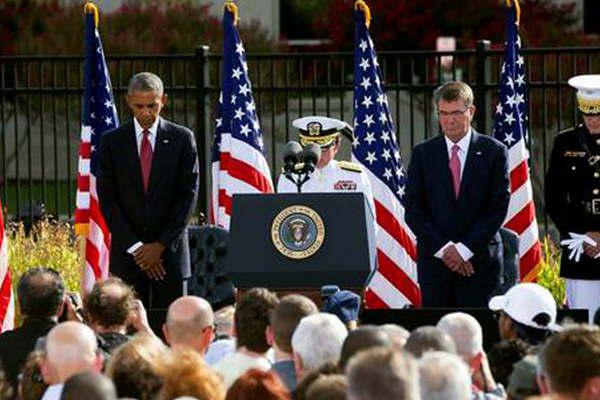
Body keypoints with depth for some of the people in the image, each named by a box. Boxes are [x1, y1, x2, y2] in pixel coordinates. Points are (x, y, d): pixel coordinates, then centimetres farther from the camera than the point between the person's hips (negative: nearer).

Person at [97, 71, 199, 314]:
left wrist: (161, 245, -8)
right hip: (127, 254, 0)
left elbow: (189, 194, 0)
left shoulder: (182, 139, 4)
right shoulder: (112, 142, 5)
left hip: (170, 252, 0)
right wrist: (135, 247, -7)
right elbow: (107, 199, 1)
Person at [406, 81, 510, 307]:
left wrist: (464, 248, -9)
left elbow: (499, 207, -1)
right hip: (434, 260, 1)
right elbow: (413, 210, 4)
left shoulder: (493, 152, 4)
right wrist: (443, 247, -8)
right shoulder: (423, 154, 9)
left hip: (479, 261, -1)